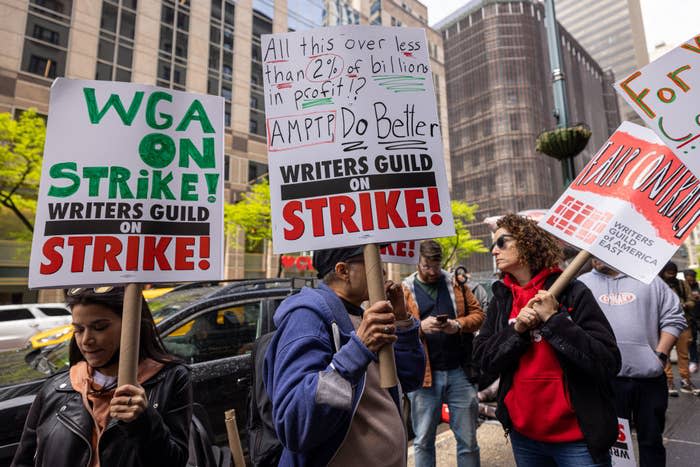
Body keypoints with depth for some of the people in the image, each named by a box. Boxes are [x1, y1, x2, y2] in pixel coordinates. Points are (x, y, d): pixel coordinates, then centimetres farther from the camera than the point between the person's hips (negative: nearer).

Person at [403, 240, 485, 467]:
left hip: (460, 371, 2)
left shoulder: (456, 284, 6)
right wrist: (420, 326, -21)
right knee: (423, 441, 13)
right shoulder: (404, 290, 0)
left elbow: (478, 314, 7)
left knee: (468, 439, 15)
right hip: (423, 374, -1)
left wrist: (459, 325, -12)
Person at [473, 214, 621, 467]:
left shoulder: (572, 292, -10)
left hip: (577, 436, -4)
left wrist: (554, 319, -21)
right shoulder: (500, 299, 2)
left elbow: (609, 363, -14)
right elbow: (484, 359, -3)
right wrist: (517, 330, -16)